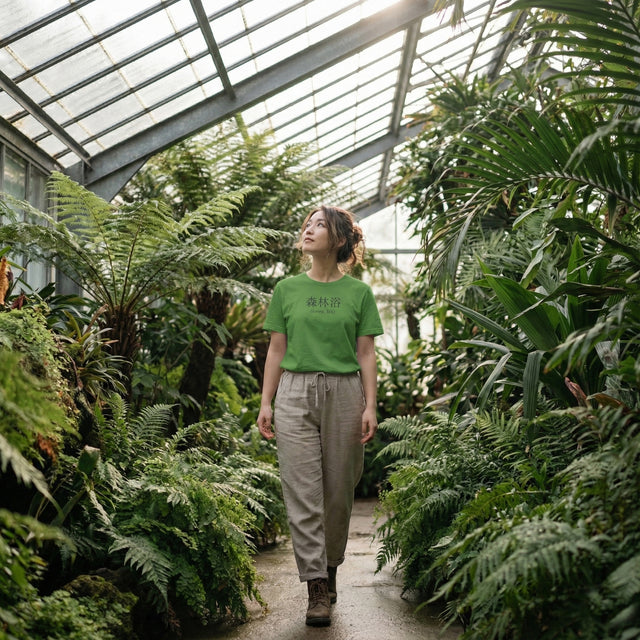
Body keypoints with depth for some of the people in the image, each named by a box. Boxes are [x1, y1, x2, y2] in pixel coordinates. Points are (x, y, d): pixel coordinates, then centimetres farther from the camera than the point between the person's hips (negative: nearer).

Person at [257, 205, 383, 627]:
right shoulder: (287, 290, 9)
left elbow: (366, 354, 4)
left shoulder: (358, 292, 5)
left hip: (344, 393, 0)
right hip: (295, 392, 1)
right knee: (302, 493, -5)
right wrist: (266, 403, 4)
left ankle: (330, 570, 28)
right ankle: (317, 589, -1)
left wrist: (370, 406, -3)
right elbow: (276, 350, 10)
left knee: (339, 491, 7)